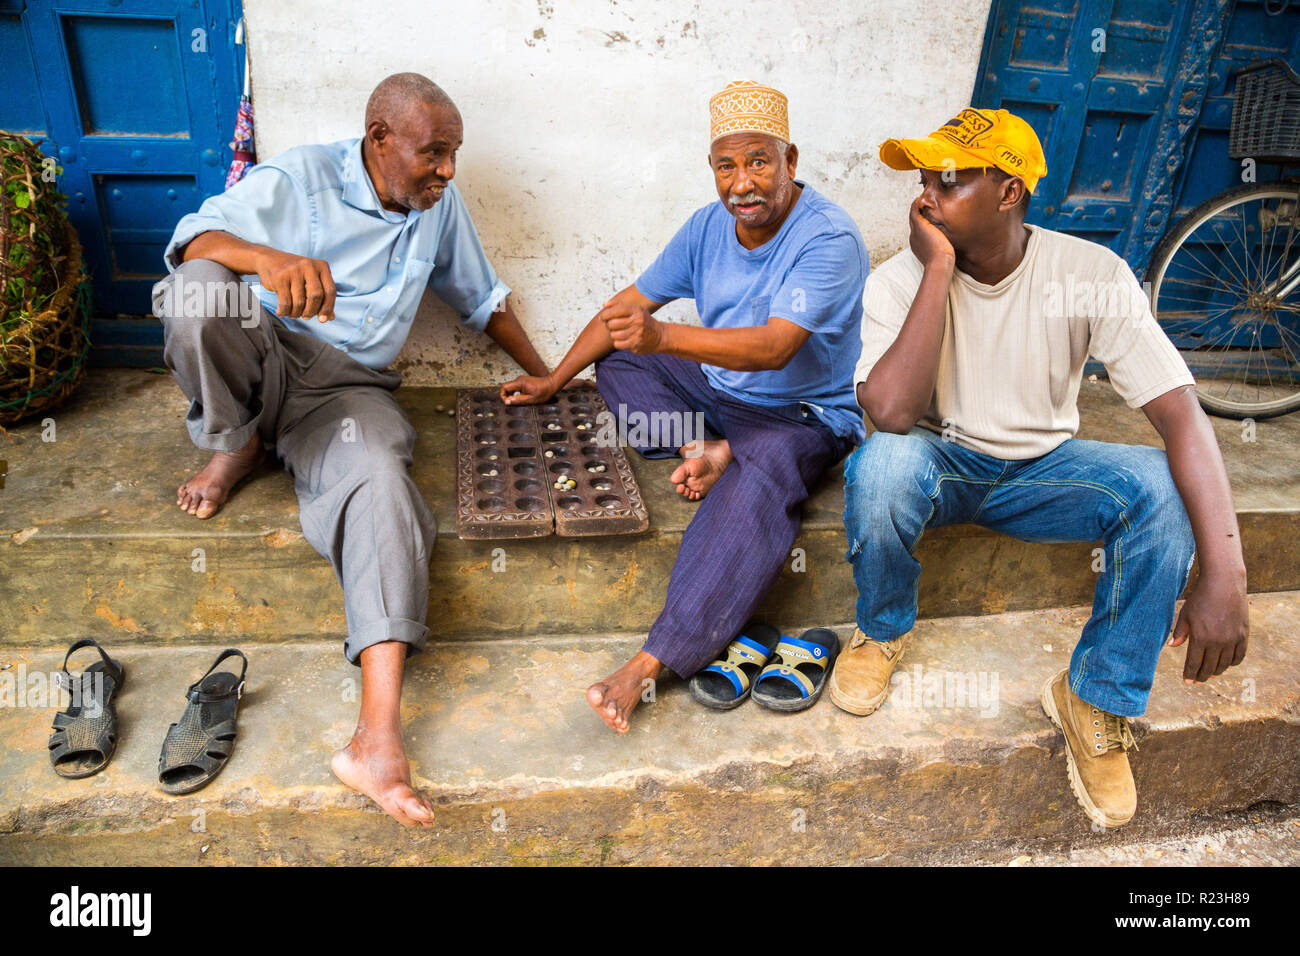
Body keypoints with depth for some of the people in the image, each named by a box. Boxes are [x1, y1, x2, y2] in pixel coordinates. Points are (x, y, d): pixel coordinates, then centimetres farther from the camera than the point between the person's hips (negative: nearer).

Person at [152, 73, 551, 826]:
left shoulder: (441, 204, 10)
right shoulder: (300, 180, -4)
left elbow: (482, 297, 20)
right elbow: (193, 237, -14)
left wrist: (545, 376, 18)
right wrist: (269, 258, -38)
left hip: (349, 388, 1)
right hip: (265, 357, -1)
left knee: (381, 483, -32)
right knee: (198, 290, -34)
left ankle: (379, 735, -43)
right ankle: (239, 443, -4)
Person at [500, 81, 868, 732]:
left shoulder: (828, 239, -21)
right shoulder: (709, 227, 1)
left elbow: (775, 346, -34)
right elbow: (632, 302, 6)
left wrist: (662, 336, -46)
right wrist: (553, 380, 7)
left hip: (805, 414, -7)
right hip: (717, 390, 7)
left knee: (760, 472, -39)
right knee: (614, 362, 3)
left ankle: (651, 662, -42)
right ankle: (708, 451, -18)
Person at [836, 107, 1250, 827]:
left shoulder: (1092, 274, -15)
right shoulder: (899, 280, -15)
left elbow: (1181, 415, -22)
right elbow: (891, 413, -32)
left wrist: (1224, 575, -34)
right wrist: (939, 270, -29)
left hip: (1040, 469, 2)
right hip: (939, 463, -1)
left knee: (1164, 489, -27)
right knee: (882, 464, -36)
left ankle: (1094, 700, -6)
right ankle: (881, 632, -4)